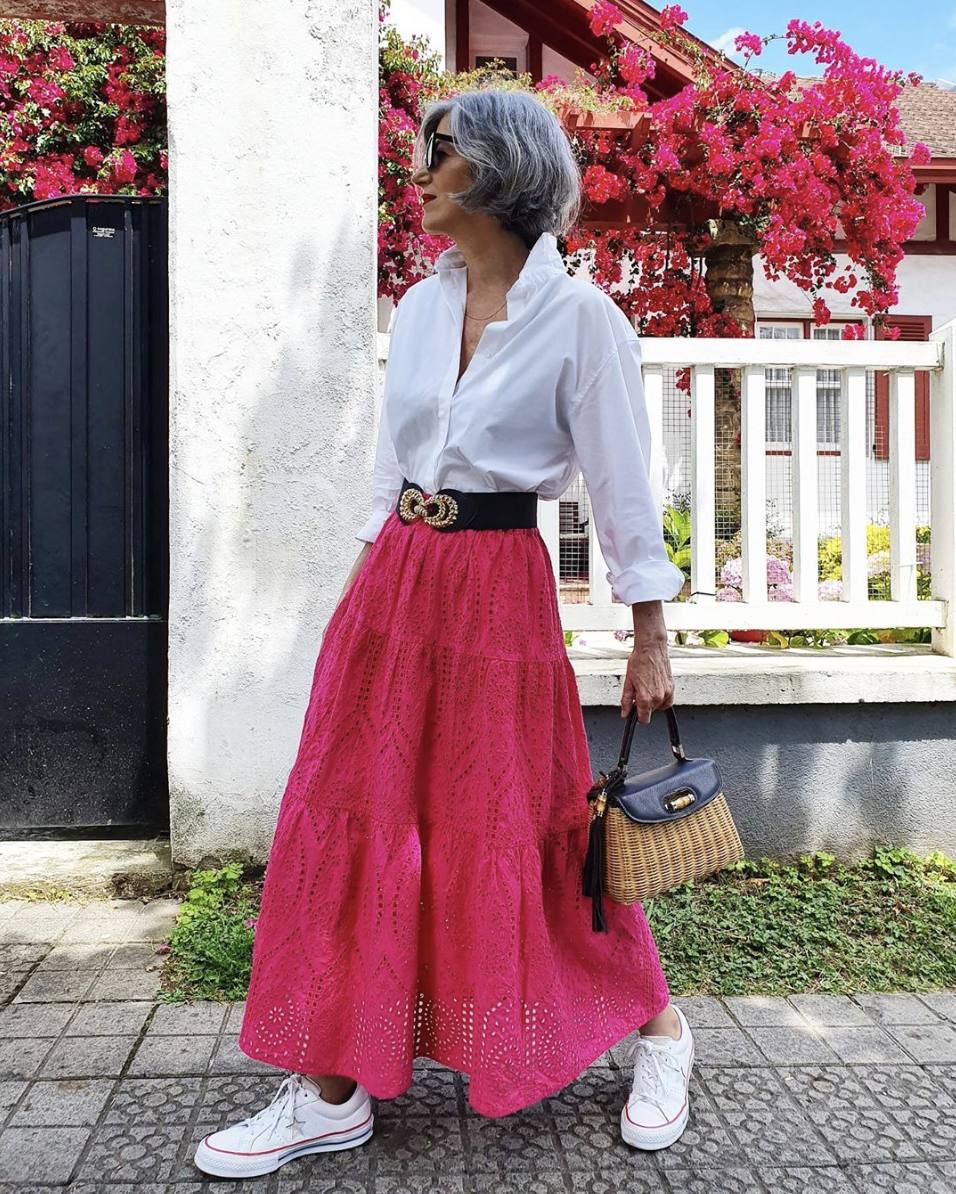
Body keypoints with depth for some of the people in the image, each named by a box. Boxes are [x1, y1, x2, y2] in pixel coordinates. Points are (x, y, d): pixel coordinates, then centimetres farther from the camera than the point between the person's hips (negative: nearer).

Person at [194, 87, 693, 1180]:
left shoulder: (579, 313, -6)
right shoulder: (420, 307, 11)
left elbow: (622, 483, -5)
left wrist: (650, 639, -5)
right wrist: (368, 580, 15)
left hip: (497, 589, -6)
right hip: (395, 579, 6)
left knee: (517, 832, 3)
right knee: (354, 817, 5)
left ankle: (658, 1030, 29)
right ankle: (334, 1089, 21)